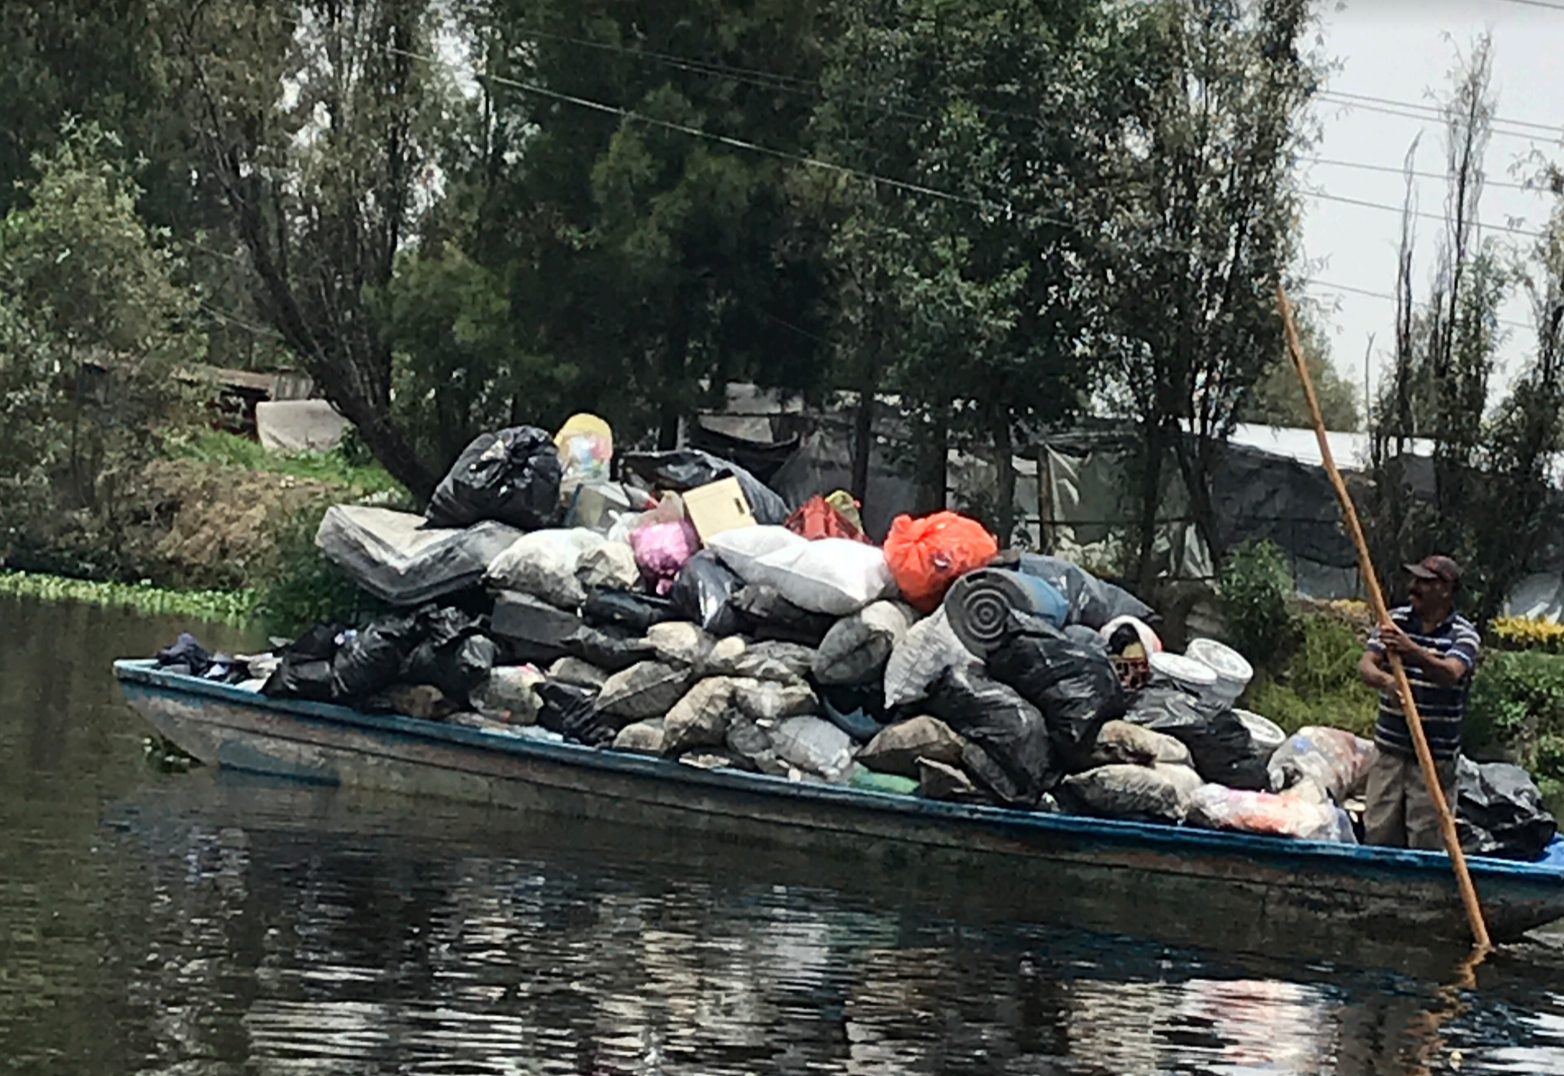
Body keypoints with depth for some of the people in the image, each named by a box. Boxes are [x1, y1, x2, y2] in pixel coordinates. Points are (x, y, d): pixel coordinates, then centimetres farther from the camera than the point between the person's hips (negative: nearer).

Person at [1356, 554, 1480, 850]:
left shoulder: (1463, 634, -6)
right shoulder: (1395, 621, 6)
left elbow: (1450, 674, -25)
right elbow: (1365, 665, -5)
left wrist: (1412, 651, -44)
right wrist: (1385, 681, -29)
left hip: (1436, 756, -4)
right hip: (1390, 749, 4)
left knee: (1426, 843, -4)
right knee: (1378, 833, 6)